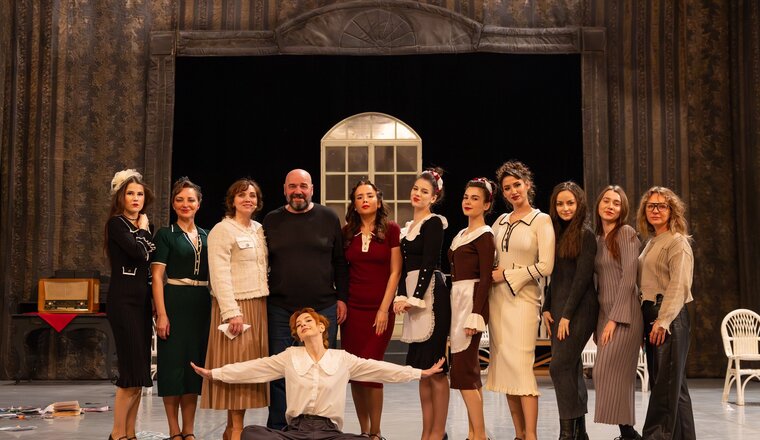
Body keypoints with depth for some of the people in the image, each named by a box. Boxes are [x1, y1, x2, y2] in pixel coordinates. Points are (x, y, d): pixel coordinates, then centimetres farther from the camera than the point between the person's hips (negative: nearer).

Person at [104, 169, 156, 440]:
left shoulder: (143, 226, 17)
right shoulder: (117, 223, -4)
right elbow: (138, 252, -21)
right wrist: (143, 229, -3)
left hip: (142, 301, 8)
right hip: (124, 302, -7)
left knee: (139, 372, 7)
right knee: (132, 370, -10)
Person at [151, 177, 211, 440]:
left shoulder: (206, 236, 14)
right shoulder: (166, 235, 0)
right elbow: (157, 277, -6)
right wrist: (161, 314, -15)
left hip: (202, 304, 5)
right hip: (175, 302, -5)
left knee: (196, 363, 7)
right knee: (174, 362, -2)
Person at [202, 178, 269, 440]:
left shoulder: (259, 230, 15)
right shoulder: (222, 230, -6)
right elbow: (220, 275, -13)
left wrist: (268, 301, 8)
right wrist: (232, 312, -20)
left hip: (259, 305, 7)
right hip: (235, 305, -7)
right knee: (237, 364, -7)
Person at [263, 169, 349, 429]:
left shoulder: (328, 218, 5)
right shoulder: (271, 220, 8)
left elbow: (340, 262, 6)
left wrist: (342, 298, 1)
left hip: (323, 308, 0)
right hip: (280, 309, 1)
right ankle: (277, 428, 15)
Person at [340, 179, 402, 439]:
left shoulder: (391, 230, -1)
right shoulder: (347, 232, 8)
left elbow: (395, 272, -3)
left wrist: (384, 309, -8)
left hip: (379, 310, -3)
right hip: (352, 309, 3)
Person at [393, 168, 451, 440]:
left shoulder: (433, 223, -5)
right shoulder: (408, 228, 18)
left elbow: (428, 264, -13)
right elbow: (404, 267, 14)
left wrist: (415, 298, -16)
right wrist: (401, 297, 1)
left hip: (431, 295, -8)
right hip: (413, 298, 9)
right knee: (422, 368, 11)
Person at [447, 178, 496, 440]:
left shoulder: (484, 236, -9)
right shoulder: (462, 234, 17)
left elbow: (485, 278, -14)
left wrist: (475, 316, -21)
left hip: (471, 302, -9)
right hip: (457, 301, 9)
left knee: (463, 369, -10)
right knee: (470, 370, 10)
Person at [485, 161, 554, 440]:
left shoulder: (541, 221, -3)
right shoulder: (500, 222, 13)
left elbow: (545, 266, -11)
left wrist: (506, 275, -9)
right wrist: (490, 276, -3)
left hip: (523, 298, -6)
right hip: (497, 299, 6)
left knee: (520, 365, -12)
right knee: (503, 364, 5)